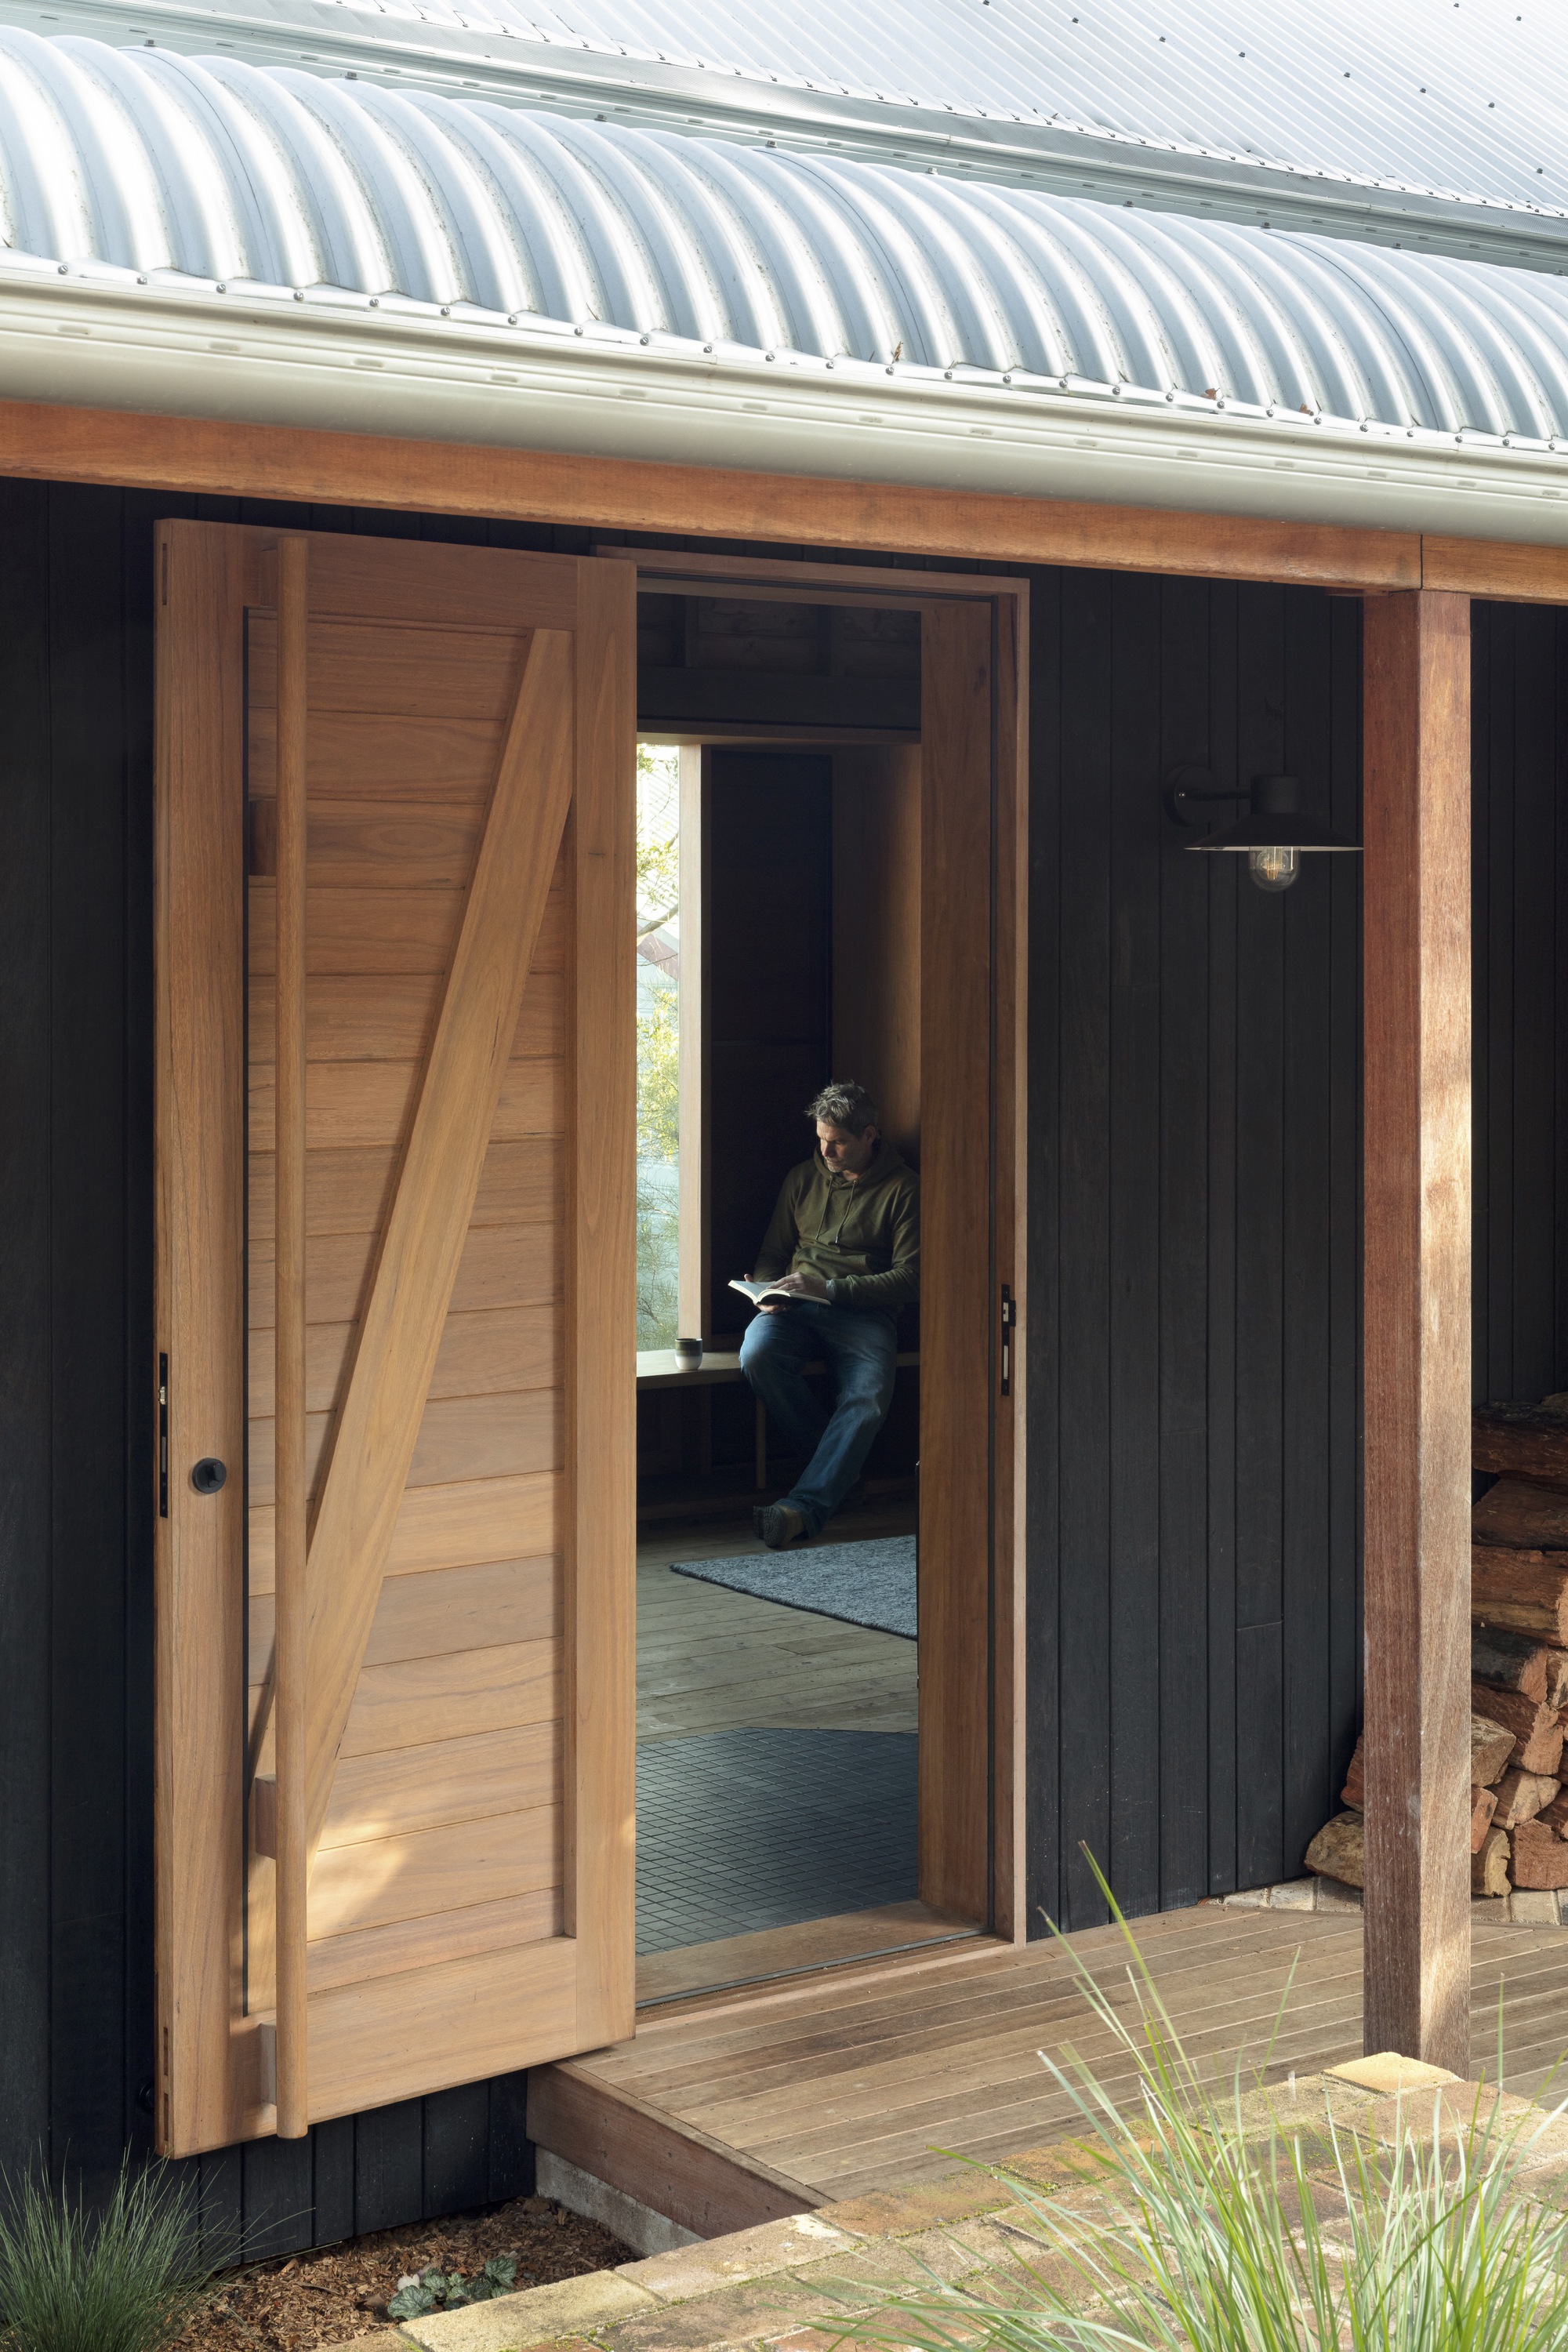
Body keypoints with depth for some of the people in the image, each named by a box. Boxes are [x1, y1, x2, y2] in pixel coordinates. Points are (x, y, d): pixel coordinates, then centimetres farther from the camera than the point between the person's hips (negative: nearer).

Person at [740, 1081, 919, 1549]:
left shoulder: (903, 1189, 3)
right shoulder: (803, 1178, 17)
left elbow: (910, 1279, -4)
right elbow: (772, 1253, 24)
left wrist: (830, 1289, -14)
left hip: (865, 1314, -3)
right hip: (796, 1308, 3)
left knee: (867, 1400, -34)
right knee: (757, 1354, -32)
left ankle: (804, 1506, -46)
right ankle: (836, 1469, -16)